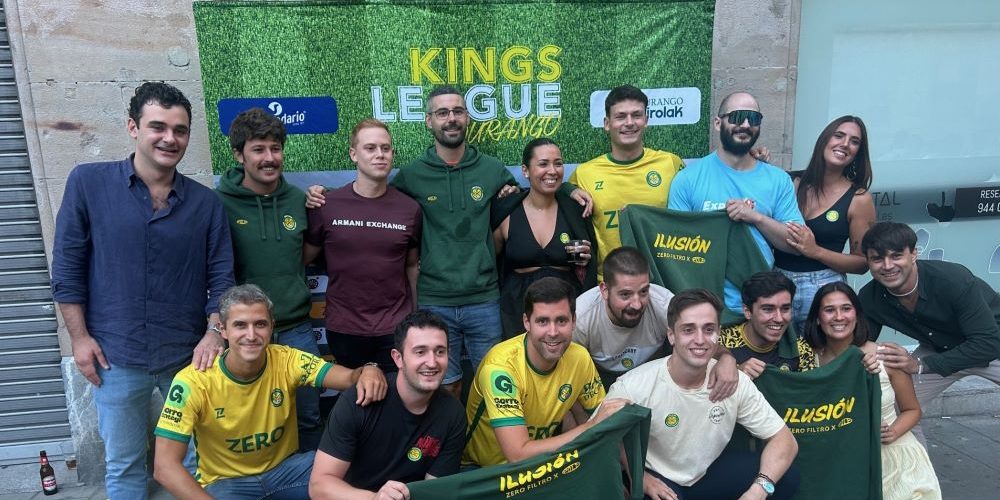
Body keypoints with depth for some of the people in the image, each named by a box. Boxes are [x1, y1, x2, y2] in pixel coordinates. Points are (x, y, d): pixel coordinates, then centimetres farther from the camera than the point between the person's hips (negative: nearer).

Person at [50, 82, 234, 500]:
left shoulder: (206, 202, 2)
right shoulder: (88, 183, -3)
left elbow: (221, 276, 3)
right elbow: (67, 266, -1)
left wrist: (213, 333, -8)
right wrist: (79, 337, -4)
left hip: (189, 355, 2)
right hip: (115, 357, -1)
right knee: (124, 466, 13)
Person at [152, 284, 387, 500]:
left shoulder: (286, 360, -14)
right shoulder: (193, 382, -20)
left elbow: (348, 378, -26)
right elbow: (165, 466, -21)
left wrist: (367, 372, -50)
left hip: (285, 467, 2)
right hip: (225, 481, -1)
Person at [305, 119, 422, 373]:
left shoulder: (410, 209, -3)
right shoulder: (327, 205, -6)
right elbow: (304, 256, 6)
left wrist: (417, 321, 10)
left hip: (396, 329, 0)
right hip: (343, 330, 0)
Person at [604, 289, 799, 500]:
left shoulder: (735, 381, -14)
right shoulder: (633, 387, -26)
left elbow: (784, 440, -10)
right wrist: (641, 479, -27)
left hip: (710, 470, 4)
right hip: (655, 478, -4)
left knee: (787, 478, -11)